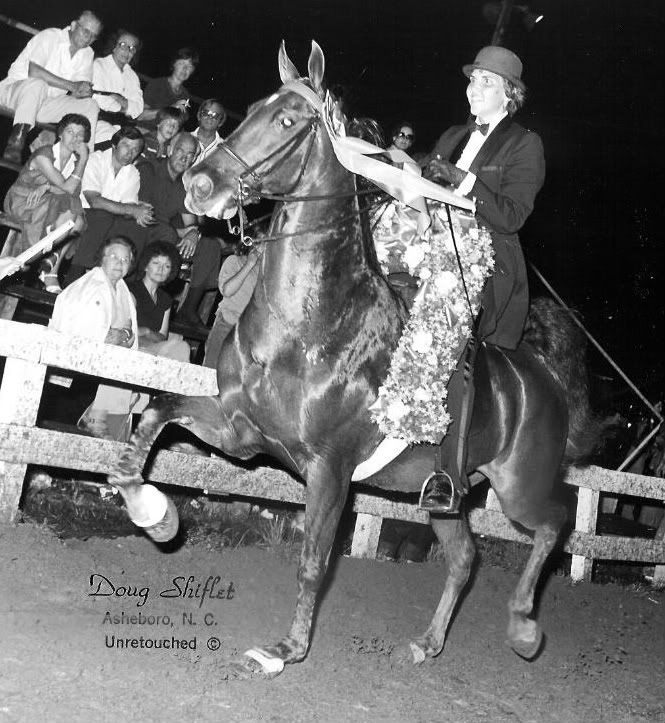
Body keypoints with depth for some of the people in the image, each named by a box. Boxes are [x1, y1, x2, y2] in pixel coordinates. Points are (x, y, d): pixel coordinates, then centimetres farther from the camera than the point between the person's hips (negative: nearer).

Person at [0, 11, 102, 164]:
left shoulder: (87, 54, 7)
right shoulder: (49, 37, -13)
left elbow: (84, 87, -1)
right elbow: (34, 71, -28)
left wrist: (81, 91, -28)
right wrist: (72, 85, -28)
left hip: (47, 103, 6)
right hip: (14, 91, -6)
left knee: (90, 105, -12)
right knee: (37, 84, -39)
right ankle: (15, 143, -42)